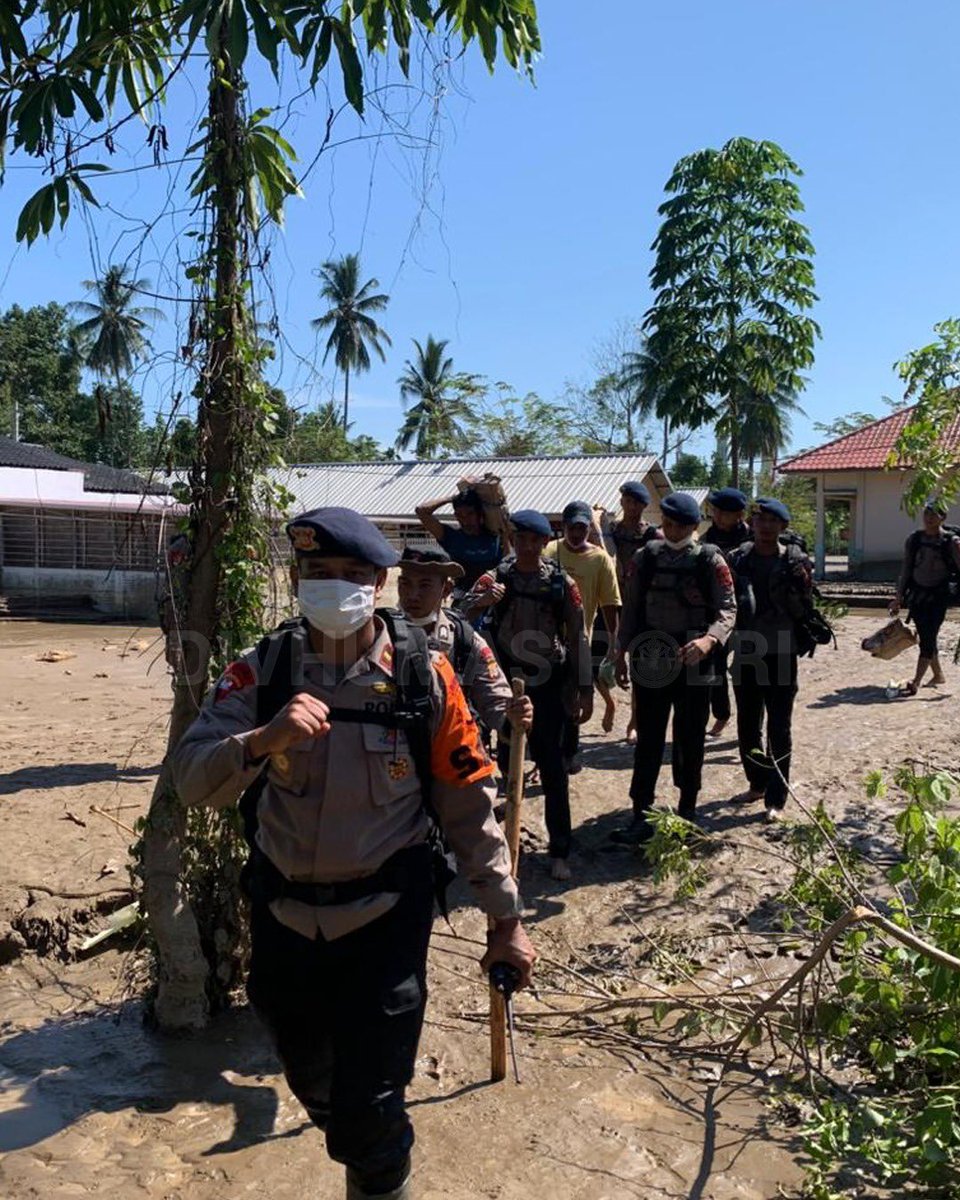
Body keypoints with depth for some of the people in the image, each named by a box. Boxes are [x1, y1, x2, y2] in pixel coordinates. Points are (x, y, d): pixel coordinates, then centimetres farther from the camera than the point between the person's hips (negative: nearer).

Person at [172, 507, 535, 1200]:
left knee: (369, 1110, 0)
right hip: (284, 916, 4)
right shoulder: (263, 672, -8)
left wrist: (506, 917, -3)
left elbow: (469, 805, -6)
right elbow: (191, 781, -14)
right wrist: (264, 739, -33)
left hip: (385, 920, -3)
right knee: (313, 1087, 25)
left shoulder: (426, 676, -12)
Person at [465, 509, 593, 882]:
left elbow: (577, 638, -2)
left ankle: (559, 850, 9)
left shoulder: (562, 583, -6)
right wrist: (483, 600, -33)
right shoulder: (496, 577, -4)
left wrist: (585, 689, -4)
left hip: (549, 686, -1)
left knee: (552, 767, 1)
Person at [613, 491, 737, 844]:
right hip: (650, 661, 2)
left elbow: (727, 609, -8)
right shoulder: (645, 557, 5)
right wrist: (622, 652, 6)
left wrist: (709, 640, -27)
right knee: (647, 740, 5)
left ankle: (687, 812, 25)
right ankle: (641, 817, 10)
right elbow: (631, 607, 10)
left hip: (692, 662, -2)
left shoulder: (710, 561, -4)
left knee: (690, 741, 10)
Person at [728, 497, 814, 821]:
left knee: (779, 728, 2)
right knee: (747, 724, 14)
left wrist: (797, 586, -20)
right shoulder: (737, 558, 2)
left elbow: (804, 610, -5)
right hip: (745, 652, 3)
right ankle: (757, 780, 34)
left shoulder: (796, 561, -5)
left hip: (781, 653, -3)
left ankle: (776, 797, 10)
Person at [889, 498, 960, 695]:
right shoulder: (914, 539, 3)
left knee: (928, 638, -8)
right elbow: (905, 570, 8)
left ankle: (916, 682, -9)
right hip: (917, 593, 5)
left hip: (938, 595, -4)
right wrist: (898, 597, 9)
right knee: (926, 637, 13)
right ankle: (938, 675, 32)